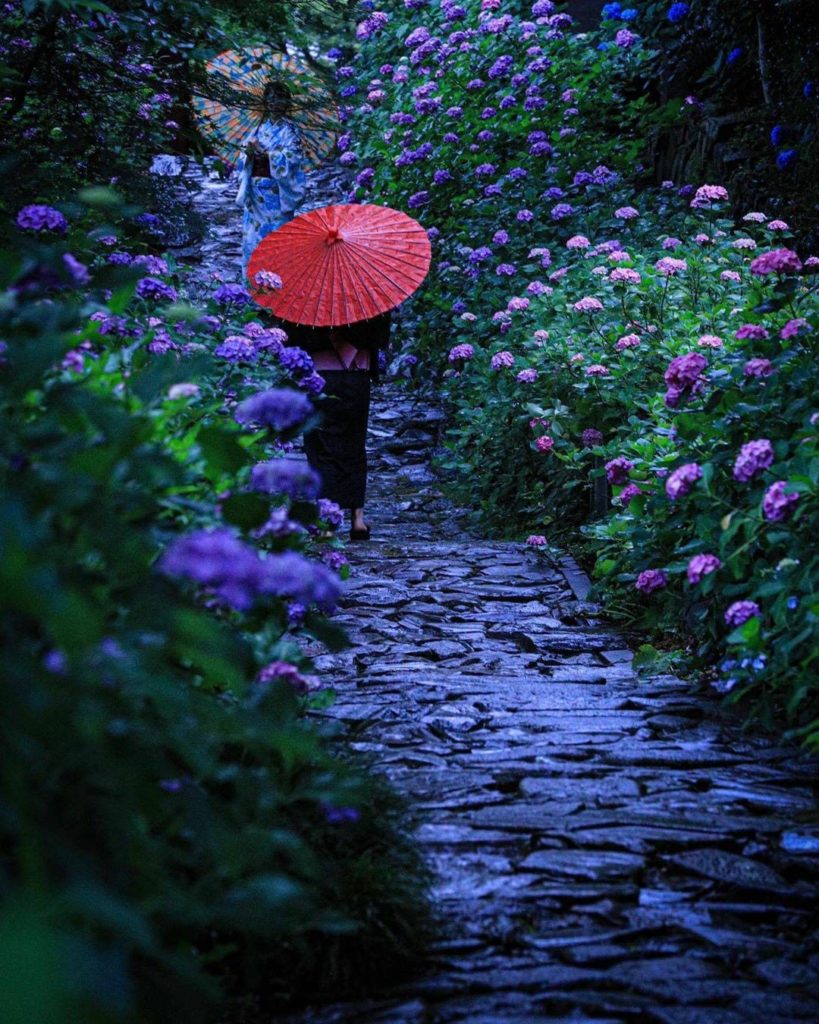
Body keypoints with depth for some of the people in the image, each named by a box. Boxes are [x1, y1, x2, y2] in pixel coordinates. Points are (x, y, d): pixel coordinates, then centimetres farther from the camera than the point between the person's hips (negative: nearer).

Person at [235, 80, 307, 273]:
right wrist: (249, 152, -11)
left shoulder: (287, 130, -1)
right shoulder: (260, 128, 14)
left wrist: (263, 151, -20)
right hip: (255, 189, 6)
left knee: (274, 233, -6)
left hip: (275, 190, -6)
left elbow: (291, 157, -16)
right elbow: (243, 162, 12)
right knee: (252, 231, 5)